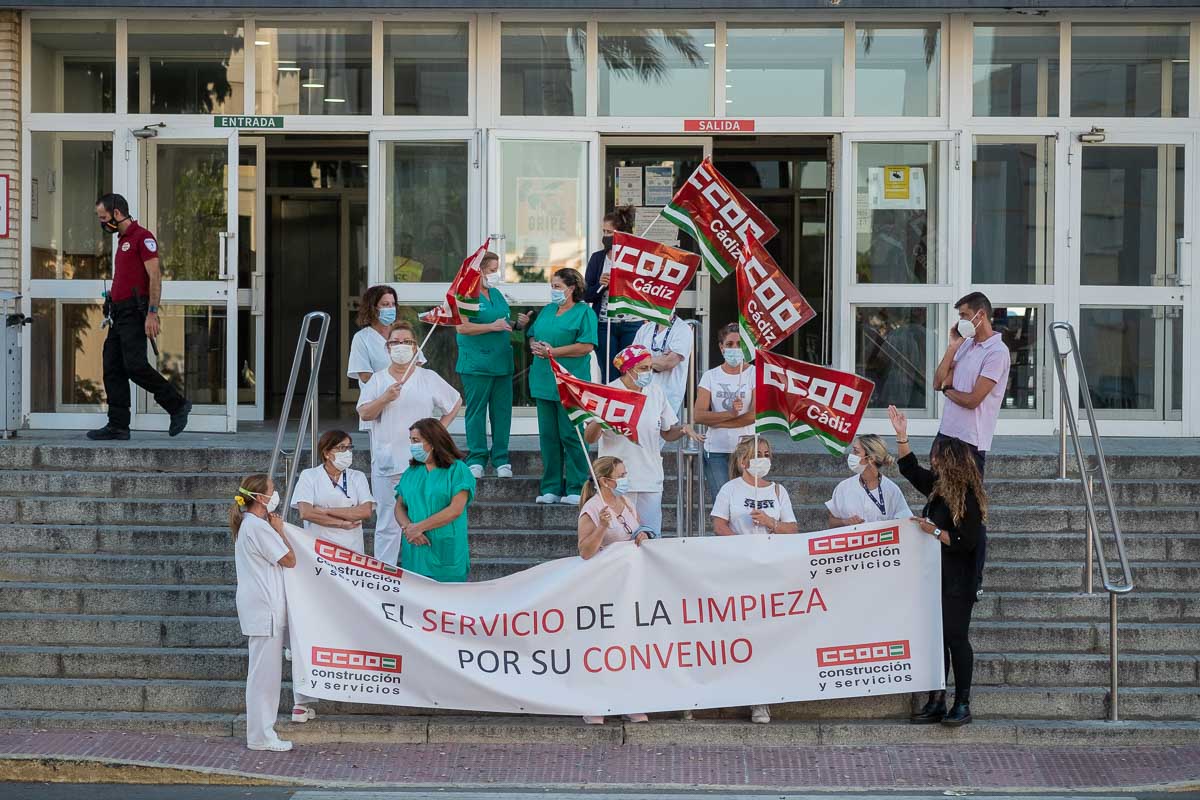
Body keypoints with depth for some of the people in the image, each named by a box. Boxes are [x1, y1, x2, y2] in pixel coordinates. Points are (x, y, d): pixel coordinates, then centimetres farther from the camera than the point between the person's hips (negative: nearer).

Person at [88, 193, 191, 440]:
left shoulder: (143, 237, -8)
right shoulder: (122, 241, 21)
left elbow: (155, 276, -16)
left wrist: (152, 313, -22)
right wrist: (112, 294, 17)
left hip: (135, 312, -10)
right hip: (119, 314, 10)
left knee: (135, 366, -17)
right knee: (112, 369, 5)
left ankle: (177, 404, -3)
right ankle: (118, 426, 6)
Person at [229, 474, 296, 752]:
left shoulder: (247, 524, 16)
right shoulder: (259, 527, -17)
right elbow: (289, 560, -11)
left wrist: (275, 529, 12)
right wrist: (279, 530, -3)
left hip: (258, 606, 11)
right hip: (264, 608, -11)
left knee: (262, 671, 14)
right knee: (264, 672, -6)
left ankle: (261, 731, 19)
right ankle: (261, 736, -2)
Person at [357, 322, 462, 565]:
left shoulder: (429, 378, 8)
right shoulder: (377, 380, 9)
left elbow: (455, 402, 17)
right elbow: (364, 413, 0)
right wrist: (385, 398, -15)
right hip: (386, 462, 0)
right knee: (387, 524, 1)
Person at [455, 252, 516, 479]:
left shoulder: (497, 294, 16)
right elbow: (462, 327, -16)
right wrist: (493, 326, -17)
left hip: (502, 362, 7)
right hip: (476, 364, -7)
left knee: (502, 411, 6)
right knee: (476, 411, -1)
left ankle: (501, 459, 12)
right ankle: (476, 459, 4)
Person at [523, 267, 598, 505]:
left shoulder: (584, 312, -4)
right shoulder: (547, 311, 18)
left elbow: (587, 346, -14)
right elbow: (533, 337, 21)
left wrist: (552, 352, -16)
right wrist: (535, 346, -3)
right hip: (544, 382, 7)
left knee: (571, 436, -4)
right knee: (548, 436, 8)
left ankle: (576, 489, 1)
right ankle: (551, 488, 13)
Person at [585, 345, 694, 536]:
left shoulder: (656, 393, 9)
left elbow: (667, 434, 17)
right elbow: (590, 438, -9)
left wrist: (682, 430, -5)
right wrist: (598, 421, -30)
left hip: (650, 479, 4)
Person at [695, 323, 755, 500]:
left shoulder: (755, 374, 2)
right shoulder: (710, 376, 7)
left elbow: (756, 414, -9)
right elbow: (699, 415, -4)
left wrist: (717, 422, -8)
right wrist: (731, 414, -19)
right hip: (716, 451, 2)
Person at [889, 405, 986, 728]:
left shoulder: (968, 498, -17)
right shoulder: (938, 486, 8)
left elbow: (966, 543, -19)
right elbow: (910, 469, 21)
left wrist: (934, 531, -15)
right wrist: (901, 435, 15)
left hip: (958, 581, -8)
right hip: (936, 576, 8)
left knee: (955, 637, -3)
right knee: (935, 637, 8)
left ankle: (962, 705, 5)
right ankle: (936, 703, 12)